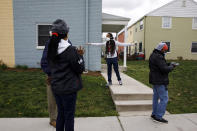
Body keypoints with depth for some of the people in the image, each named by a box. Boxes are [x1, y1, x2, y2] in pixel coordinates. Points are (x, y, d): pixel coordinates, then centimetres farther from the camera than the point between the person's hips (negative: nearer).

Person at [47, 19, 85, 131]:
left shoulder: (51, 50, 2)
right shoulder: (71, 50, -19)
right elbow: (80, 69, -14)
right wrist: (80, 56, 1)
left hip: (56, 87, 7)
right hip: (69, 88, -6)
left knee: (60, 113, 22)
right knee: (69, 116, 9)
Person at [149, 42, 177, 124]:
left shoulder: (153, 55, 13)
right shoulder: (158, 57, -20)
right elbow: (164, 69, -25)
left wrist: (168, 64, 5)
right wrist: (171, 66, -6)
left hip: (155, 80, 11)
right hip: (160, 81, -11)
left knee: (156, 97, 17)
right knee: (164, 99, -3)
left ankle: (154, 114, 27)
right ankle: (158, 116, 3)